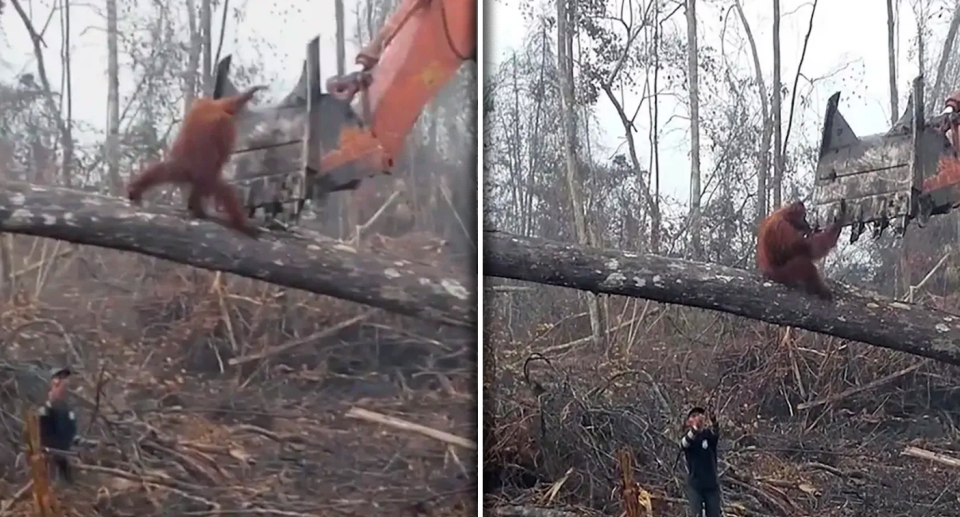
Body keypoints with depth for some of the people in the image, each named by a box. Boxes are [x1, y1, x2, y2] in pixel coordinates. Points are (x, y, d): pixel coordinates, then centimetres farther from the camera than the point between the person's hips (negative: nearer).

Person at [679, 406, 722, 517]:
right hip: (695, 485, -2)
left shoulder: (710, 435, 2)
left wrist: (713, 422, -49)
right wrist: (695, 428, -49)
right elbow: (685, 443, -27)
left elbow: (716, 433, -23)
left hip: (712, 484, 2)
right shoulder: (686, 437, -1)